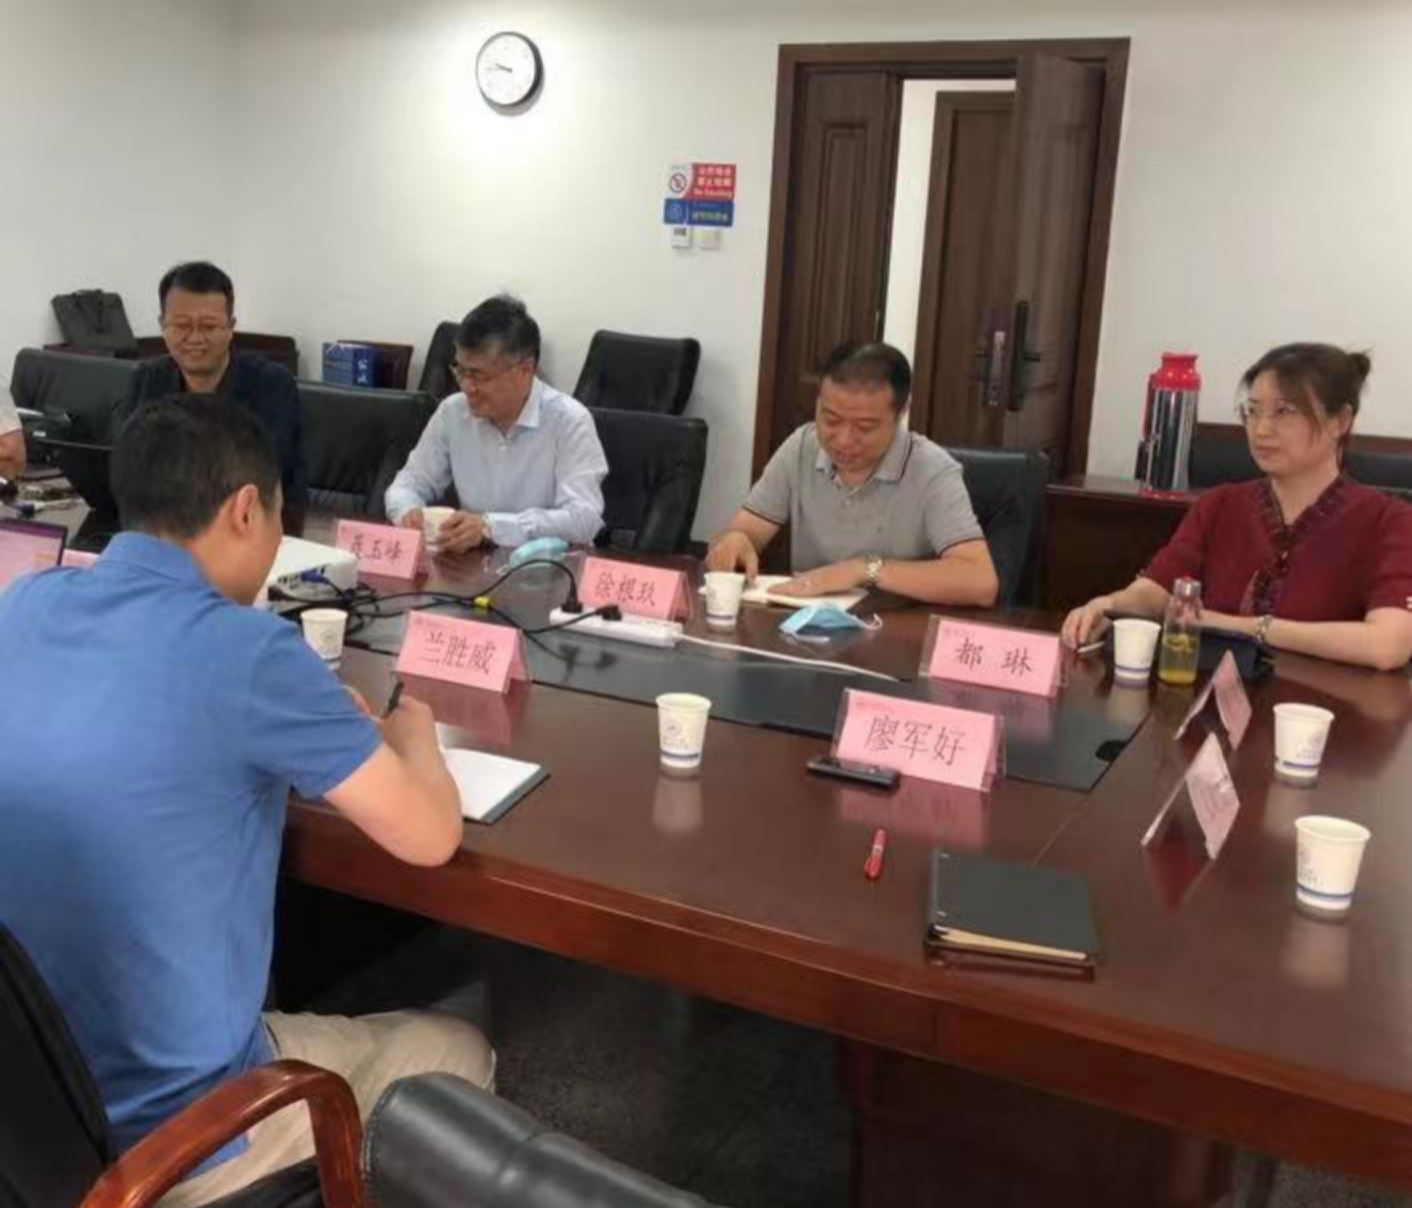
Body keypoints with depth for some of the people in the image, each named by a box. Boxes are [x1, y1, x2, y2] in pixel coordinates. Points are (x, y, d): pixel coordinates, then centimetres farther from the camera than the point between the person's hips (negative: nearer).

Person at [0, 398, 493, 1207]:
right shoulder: (245, 648, -23)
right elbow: (430, 836, -14)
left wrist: (318, 726, 14)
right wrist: (412, 736, 7)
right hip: (163, 1132, -7)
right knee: (460, 1053, 18)